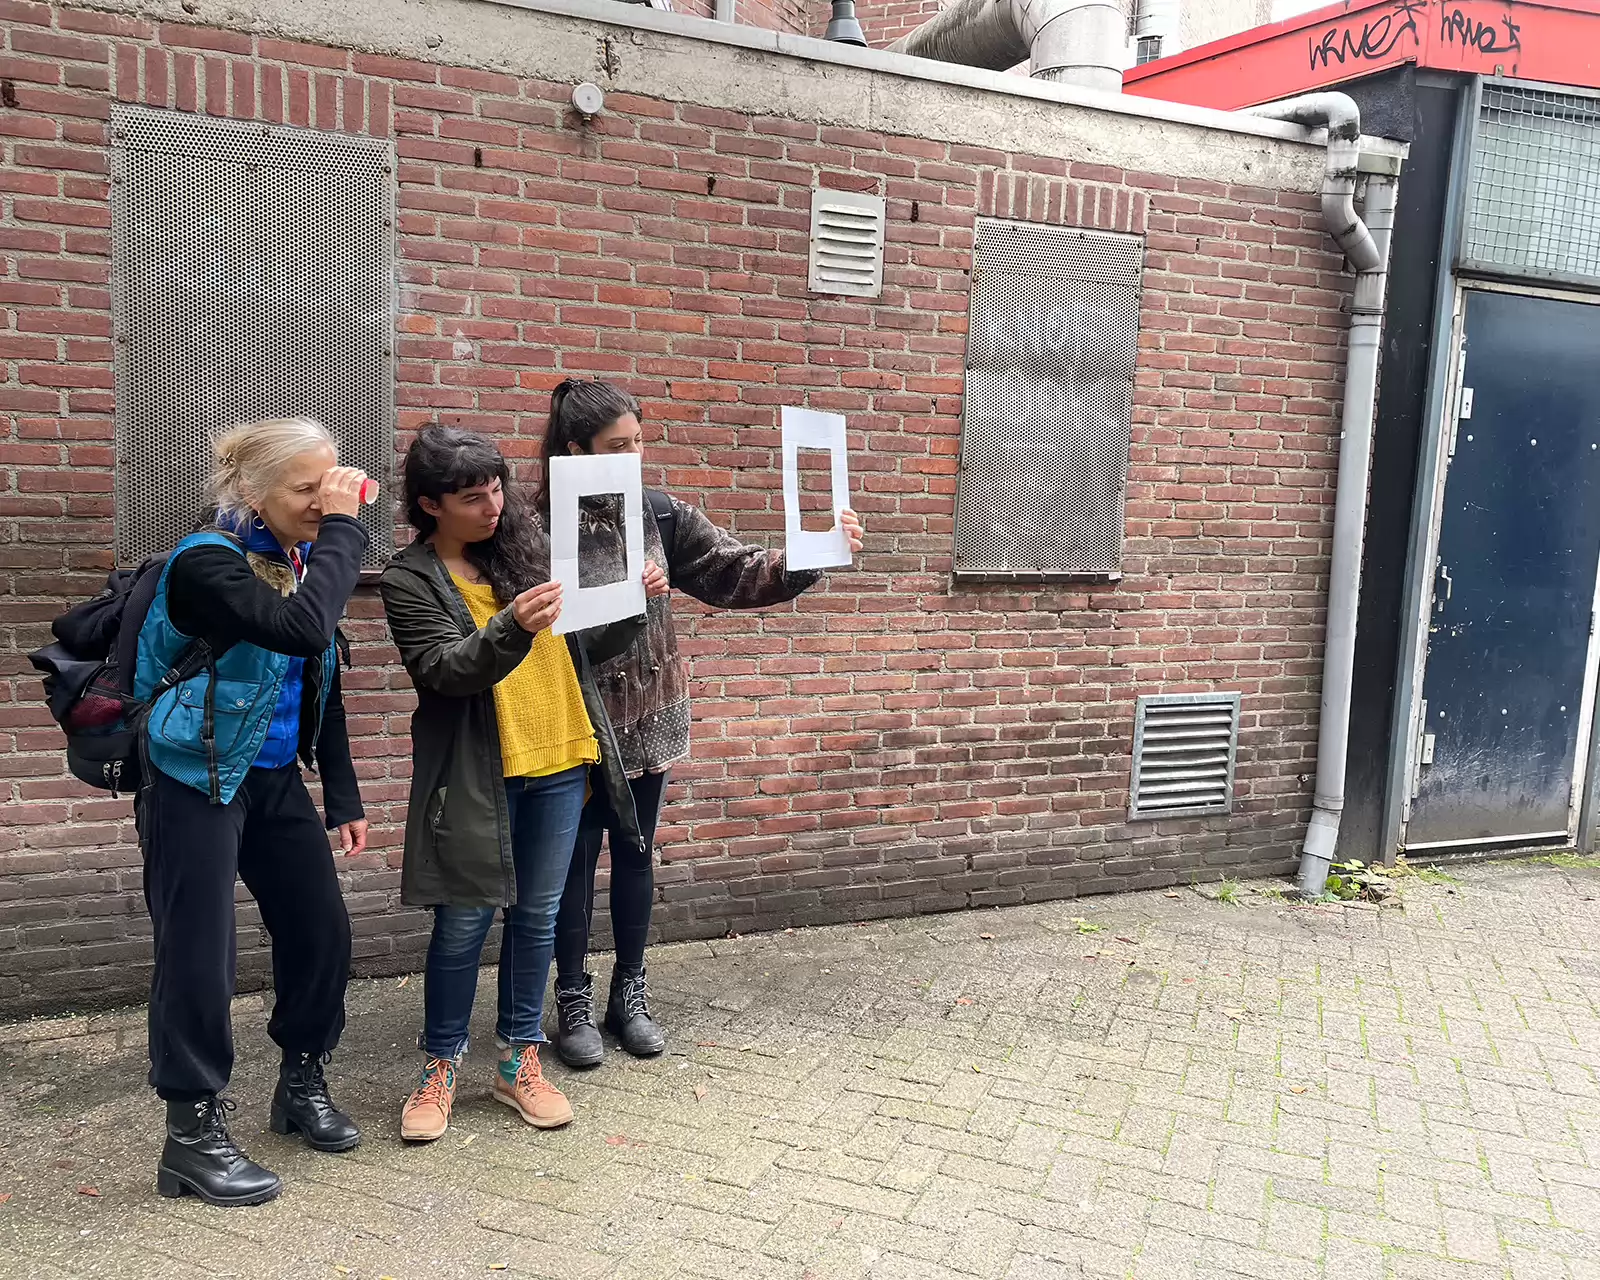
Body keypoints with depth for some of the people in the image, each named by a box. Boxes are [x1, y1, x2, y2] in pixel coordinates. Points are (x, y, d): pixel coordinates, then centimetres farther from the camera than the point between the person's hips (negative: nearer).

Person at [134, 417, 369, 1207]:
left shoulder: (298, 559, 4)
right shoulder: (205, 564, -18)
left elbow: (321, 683, 11)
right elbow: (303, 628, -36)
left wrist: (343, 796, 11)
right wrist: (342, 529, -27)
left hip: (274, 778, 7)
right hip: (196, 785, -7)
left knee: (321, 929, 9)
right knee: (199, 956, -2)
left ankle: (302, 1085, 30)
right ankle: (193, 1135, 15)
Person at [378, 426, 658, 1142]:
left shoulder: (525, 546, 7)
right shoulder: (409, 581, -5)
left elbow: (587, 647, 11)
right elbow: (446, 670, -18)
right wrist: (512, 628, -34)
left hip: (560, 762, 4)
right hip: (473, 775, -4)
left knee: (536, 917, 12)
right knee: (464, 923, 4)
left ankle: (519, 1059, 26)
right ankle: (441, 1065, 23)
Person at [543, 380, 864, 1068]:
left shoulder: (659, 514, -3)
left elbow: (738, 572, -6)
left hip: (647, 717, 4)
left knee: (635, 852, 14)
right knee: (576, 857, 8)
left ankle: (630, 993, 30)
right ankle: (573, 1003, 24)